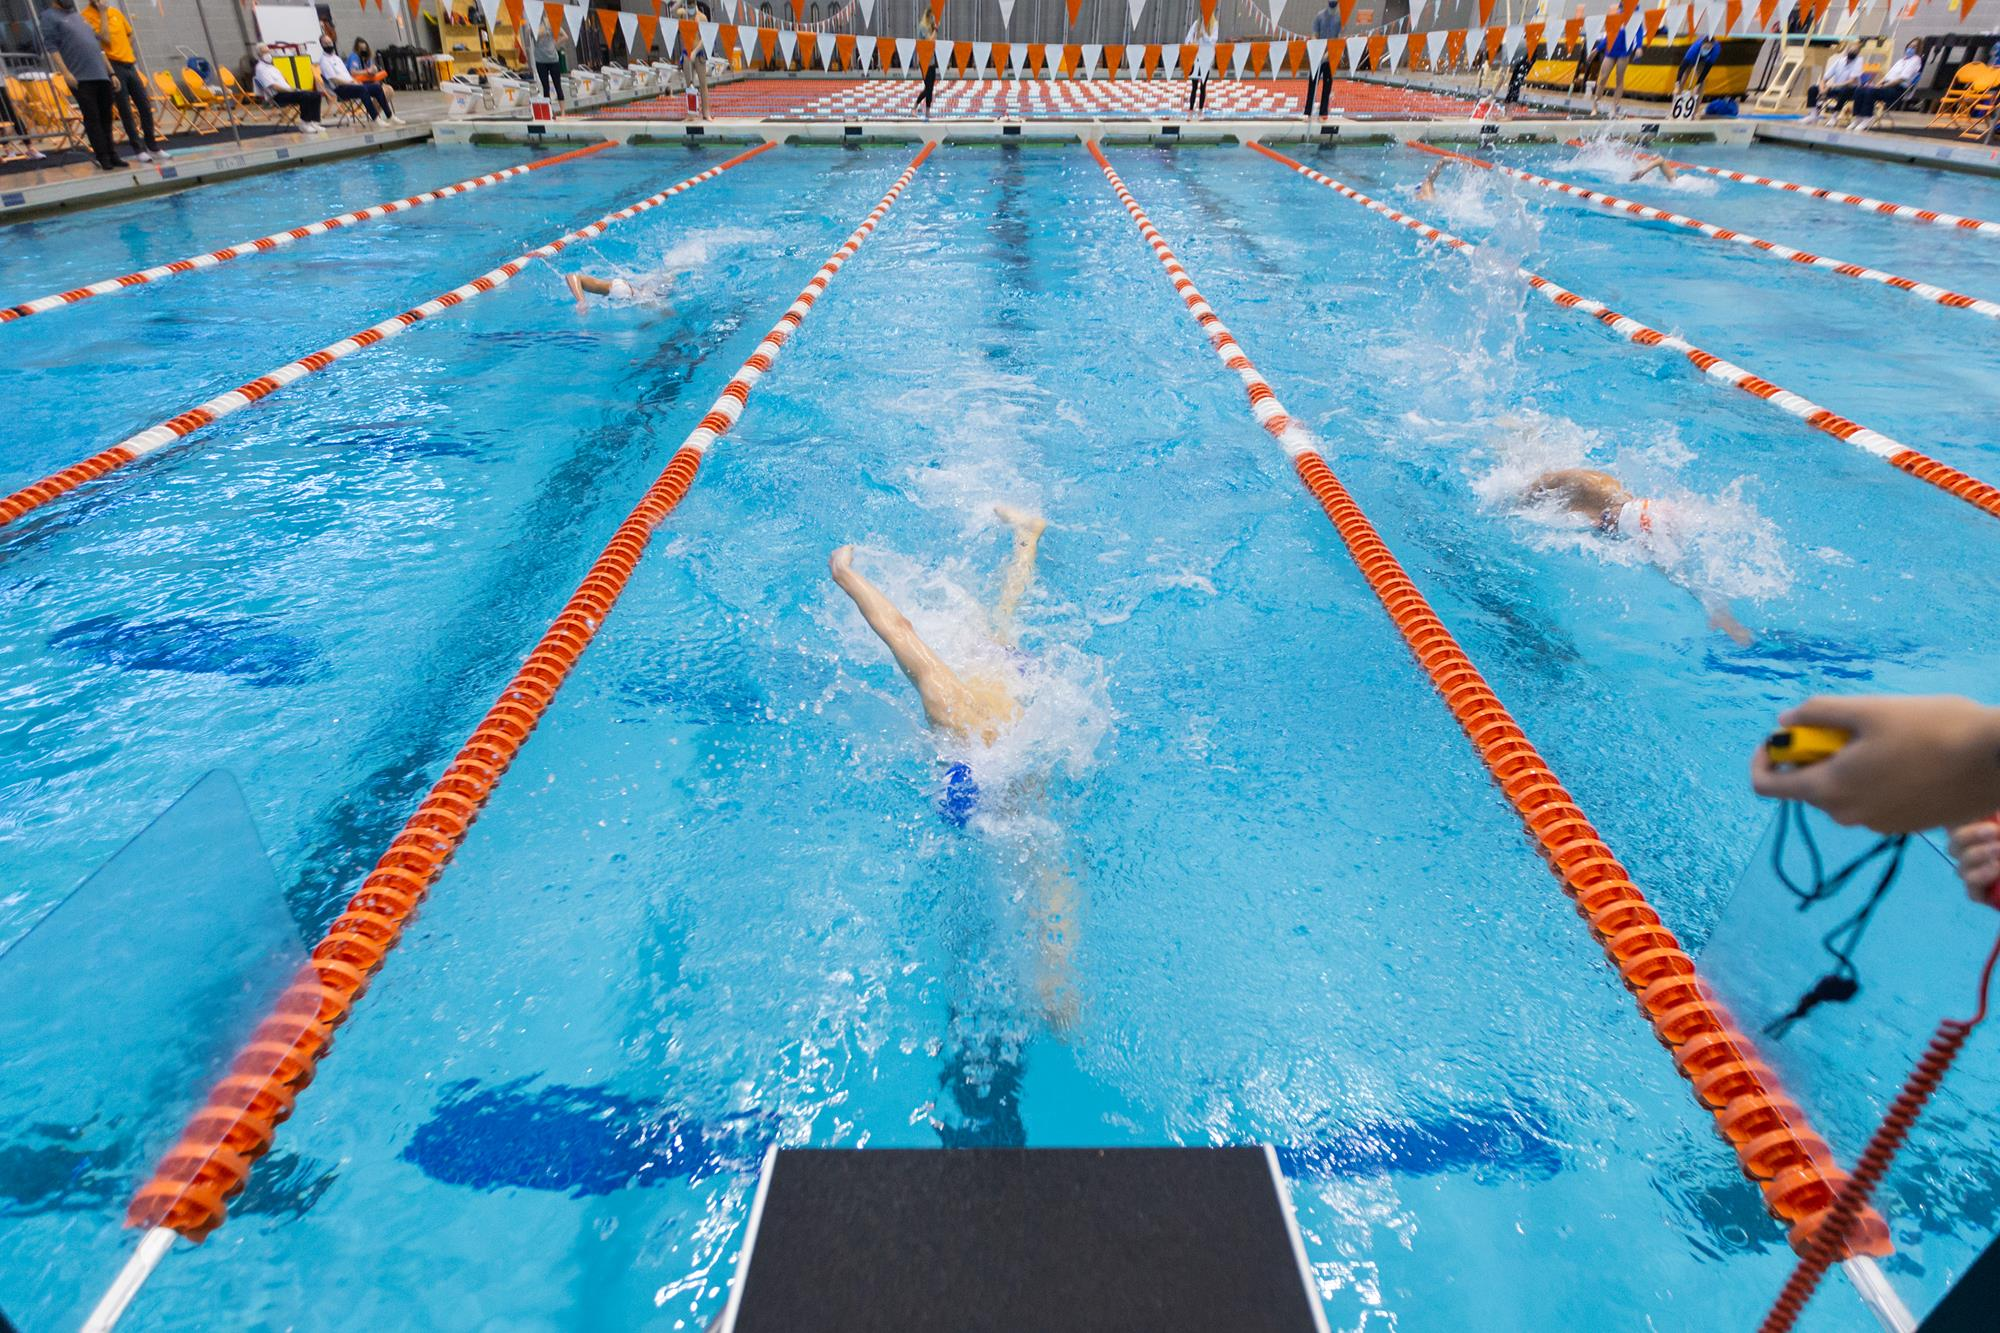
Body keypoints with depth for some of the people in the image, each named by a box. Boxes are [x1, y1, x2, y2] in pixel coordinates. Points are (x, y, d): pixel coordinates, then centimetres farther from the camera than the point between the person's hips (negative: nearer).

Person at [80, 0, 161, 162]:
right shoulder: (88, 16, -6)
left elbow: (129, 35, 24)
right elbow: (105, 38, -17)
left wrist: (131, 56, 14)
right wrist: (103, 14, -13)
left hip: (129, 64, 6)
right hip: (112, 66, -6)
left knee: (145, 105, 6)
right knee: (125, 110, -4)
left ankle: (152, 146, 15)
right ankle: (139, 149, -1)